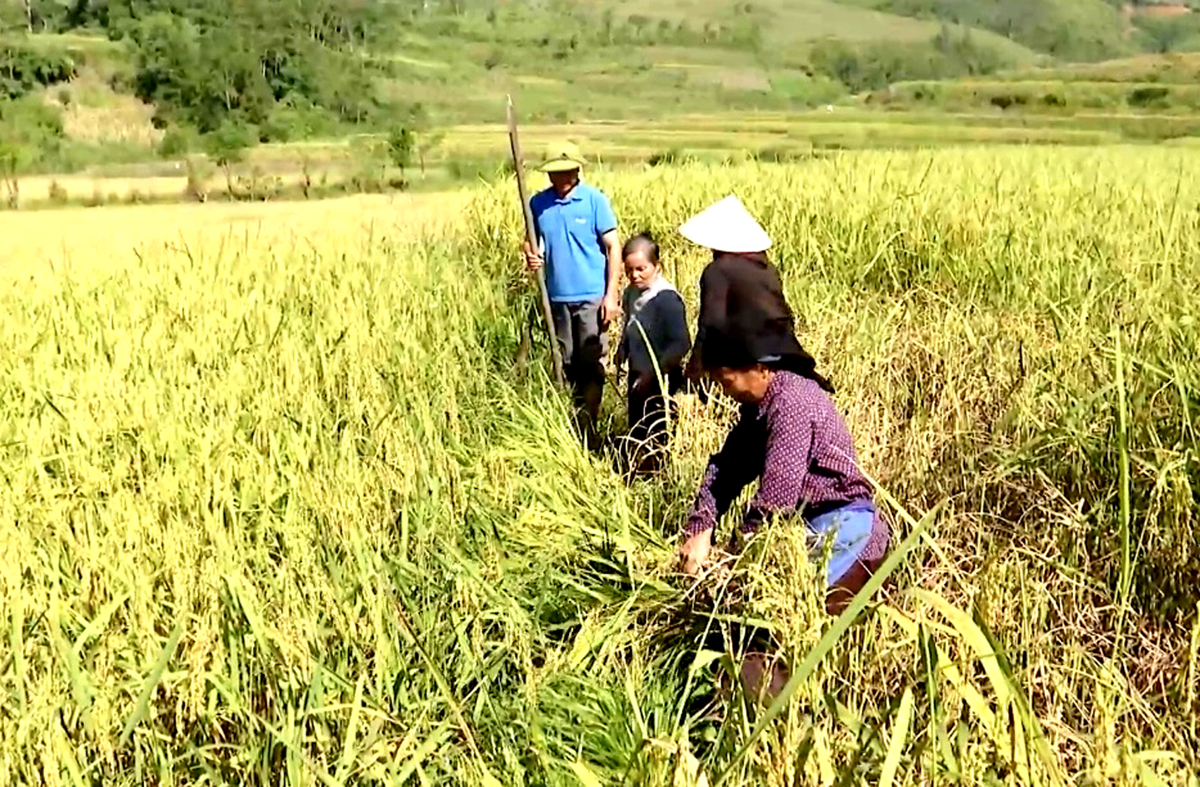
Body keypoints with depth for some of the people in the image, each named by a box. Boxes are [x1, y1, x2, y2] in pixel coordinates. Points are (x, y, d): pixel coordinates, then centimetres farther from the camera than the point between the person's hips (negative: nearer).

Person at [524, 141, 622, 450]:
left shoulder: (595, 200, -6)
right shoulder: (538, 203, 4)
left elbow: (613, 248, -5)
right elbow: (532, 239, 16)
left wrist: (611, 294, -11)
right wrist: (531, 255, -9)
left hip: (591, 296, -3)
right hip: (557, 297, 3)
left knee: (592, 364, 1)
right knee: (568, 364, 12)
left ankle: (588, 430, 9)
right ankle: (574, 423, 24)